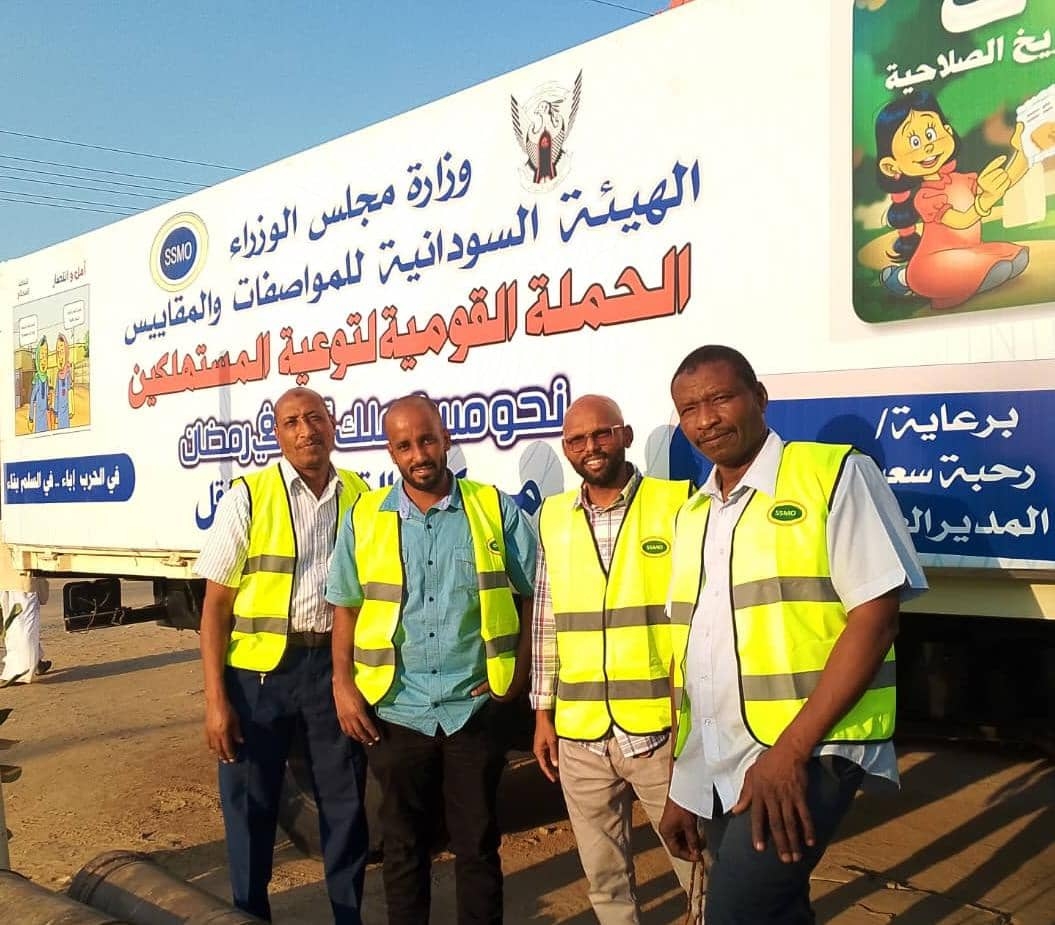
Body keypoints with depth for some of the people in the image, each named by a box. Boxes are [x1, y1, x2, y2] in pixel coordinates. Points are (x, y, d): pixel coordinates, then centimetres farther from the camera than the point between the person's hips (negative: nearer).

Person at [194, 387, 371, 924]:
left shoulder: (359, 497, 3)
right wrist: (216, 698, -9)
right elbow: (216, 603, -4)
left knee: (345, 802, 12)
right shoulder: (249, 497, -4)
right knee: (250, 802, 10)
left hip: (335, 667, 2)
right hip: (259, 669, -2)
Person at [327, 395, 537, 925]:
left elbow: (536, 593, 3)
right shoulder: (364, 518, 2)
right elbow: (345, 608, 8)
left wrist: (520, 669, -3)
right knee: (404, 842, 15)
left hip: (474, 707, -1)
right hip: (395, 710, 1)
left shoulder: (497, 510, -3)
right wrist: (343, 685, -1)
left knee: (477, 842, 10)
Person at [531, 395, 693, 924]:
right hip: (579, 733, 4)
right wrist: (543, 713, 11)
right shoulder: (552, 517, 7)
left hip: (663, 726, -3)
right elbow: (545, 622, 12)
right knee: (603, 875, 17)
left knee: (700, 868, 10)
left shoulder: (679, 504, -5)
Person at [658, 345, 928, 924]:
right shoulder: (691, 514, 13)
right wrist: (680, 787, 12)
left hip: (807, 753, -6)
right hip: (712, 768, 6)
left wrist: (790, 748, -18)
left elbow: (876, 616, -12)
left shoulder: (834, 474, -5)